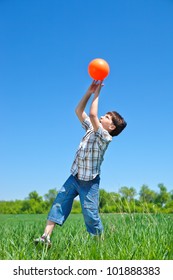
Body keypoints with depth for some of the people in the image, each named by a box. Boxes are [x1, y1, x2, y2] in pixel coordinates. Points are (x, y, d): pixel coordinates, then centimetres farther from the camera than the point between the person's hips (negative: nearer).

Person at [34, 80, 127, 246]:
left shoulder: (105, 137, -17)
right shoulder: (91, 129, 7)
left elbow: (92, 114, -28)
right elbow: (79, 111, 9)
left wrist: (97, 92, -17)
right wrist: (89, 92, 0)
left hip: (89, 182, -7)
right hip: (74, 177, 7)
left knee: (90, 214, -3)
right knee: (59, 203, -3)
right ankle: (46, 237, -5)